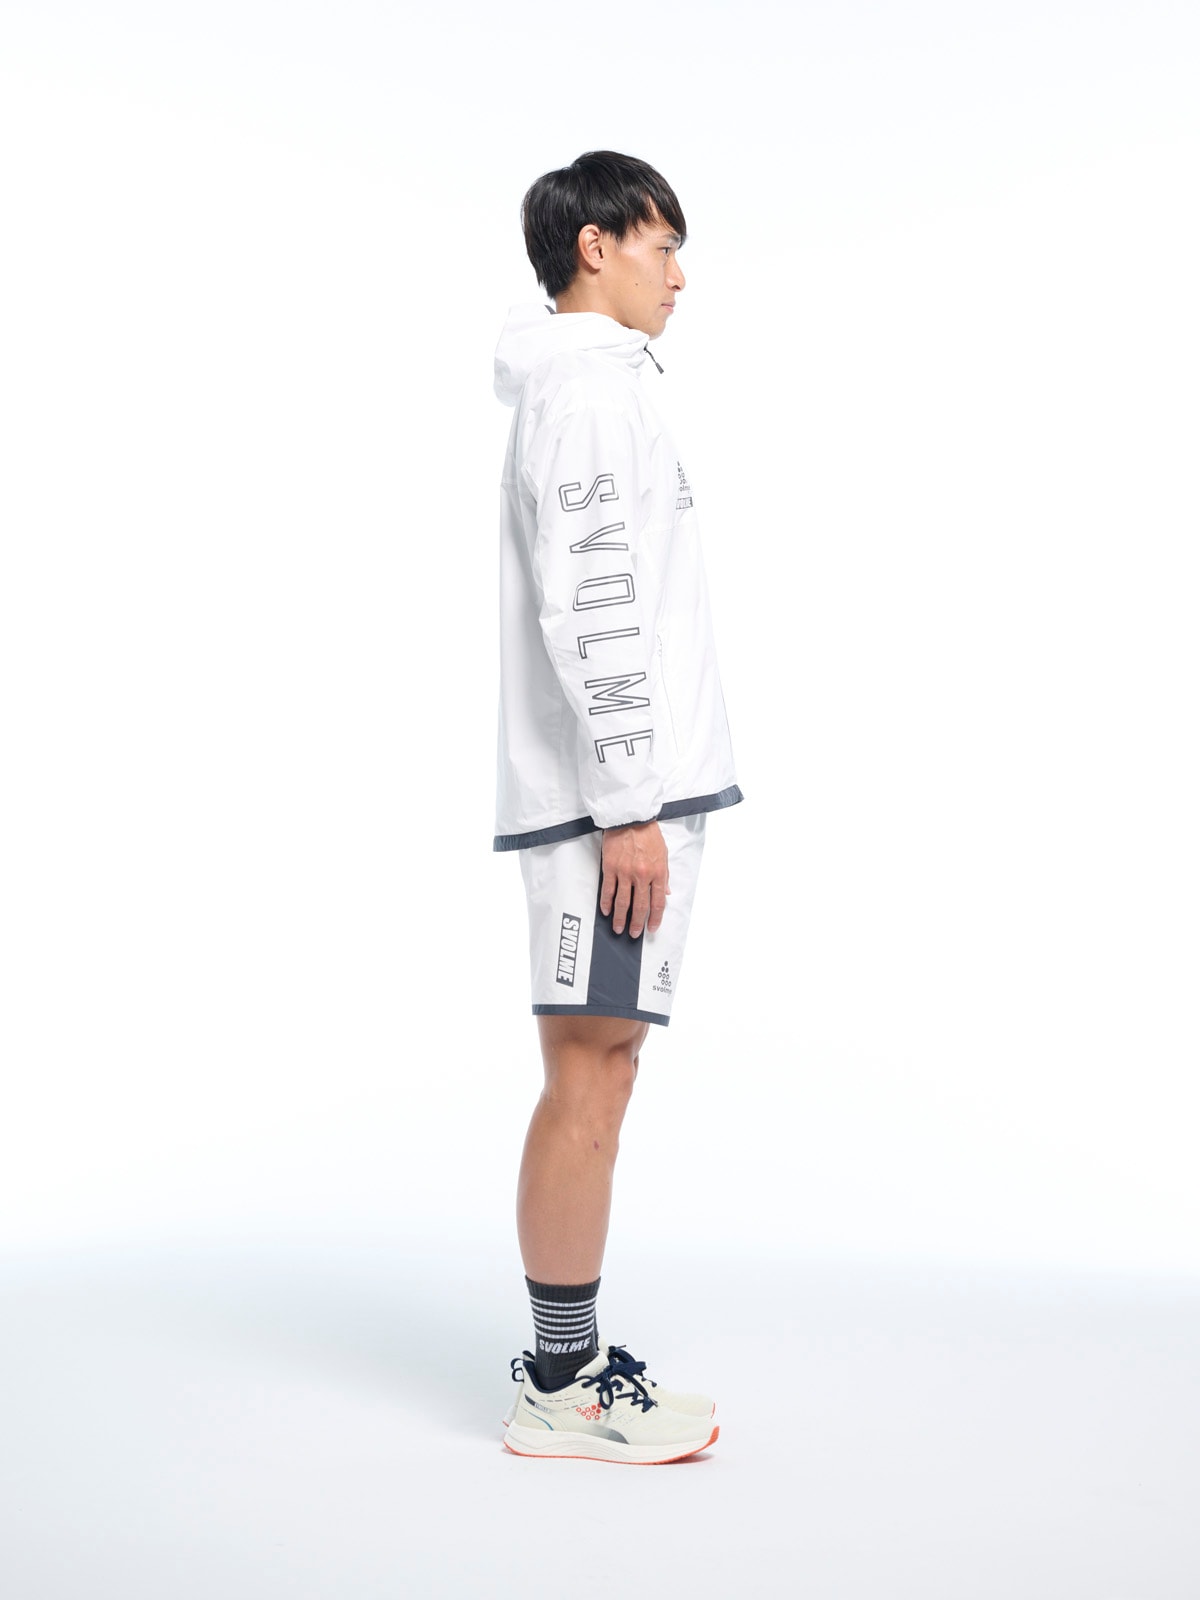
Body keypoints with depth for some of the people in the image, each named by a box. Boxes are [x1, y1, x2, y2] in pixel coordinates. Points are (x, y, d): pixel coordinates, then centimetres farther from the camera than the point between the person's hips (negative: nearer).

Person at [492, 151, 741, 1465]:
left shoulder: (586, 387, 24)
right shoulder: (586, 384, -8)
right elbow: (588, 611, -18)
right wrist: (629, 805, -21)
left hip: (618, 793, 10)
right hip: (609, 798, -10)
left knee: (593, 1078, 10)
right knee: (589, 1078, -6)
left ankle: (569, 1366, 17)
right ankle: (561, 1390, 1)